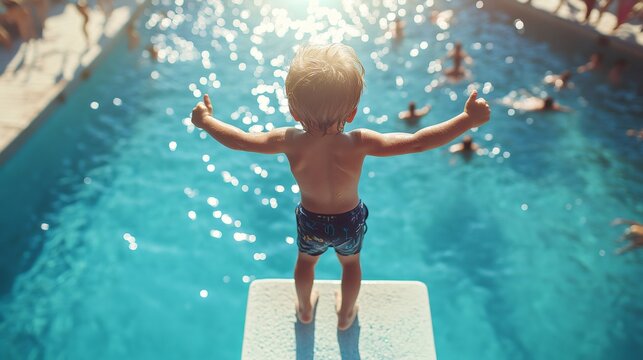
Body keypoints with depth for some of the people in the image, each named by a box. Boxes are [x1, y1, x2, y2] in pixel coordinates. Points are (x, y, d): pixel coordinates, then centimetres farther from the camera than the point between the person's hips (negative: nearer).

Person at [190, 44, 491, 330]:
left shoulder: (290, 142, -31)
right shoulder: (359, 144, -35)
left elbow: (239, 140, -19)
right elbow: (417, 142, -34)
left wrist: (205, 120, -2)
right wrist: (468, 119, -27)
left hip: (310, 220, 1)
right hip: (350, 220, 0)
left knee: (305, 261, 31)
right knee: (351, 263, 30)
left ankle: (305, 308, 58)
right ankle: (345, 314, 55)